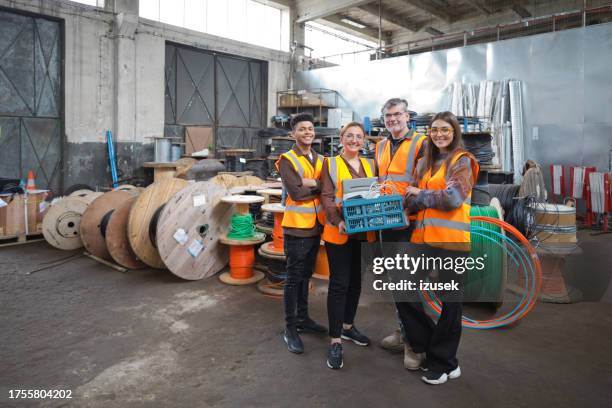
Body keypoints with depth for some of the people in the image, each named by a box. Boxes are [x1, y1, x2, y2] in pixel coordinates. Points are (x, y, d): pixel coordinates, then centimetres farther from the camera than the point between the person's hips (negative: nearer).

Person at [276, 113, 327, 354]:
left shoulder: (320, 160, 11)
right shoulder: (287, 160, -7)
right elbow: (296, 193, -20)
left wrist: (310, 182, -17)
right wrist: (320, 185, -10)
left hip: (316, 226, 6)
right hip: (297, 226, -6)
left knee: (306, 275, 17)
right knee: (294, 277, 2)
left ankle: (303, 318, 32)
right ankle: (290, 328, 13)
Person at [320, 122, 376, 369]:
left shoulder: (370, 165, 14)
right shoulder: (331, 164, 0)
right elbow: (326, 197, -9)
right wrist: (338, 222, -25)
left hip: (365, 231, 5)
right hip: (339, 233, -5)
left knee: (356, 280, 14)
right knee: (339, 283, -3)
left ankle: (348, 326, 32)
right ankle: (335, 340, 6)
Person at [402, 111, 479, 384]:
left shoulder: (461, 161, -1)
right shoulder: (425, 162, 16)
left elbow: (452, 199, -15)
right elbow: (413, 201, 10)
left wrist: (420, 194, -4)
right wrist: (411, 200, -12)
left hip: (450, 240, -6)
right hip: (422, 237, 6)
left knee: (449, 301, 6)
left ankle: (444, 363, 22)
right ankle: (424, 345, 27)